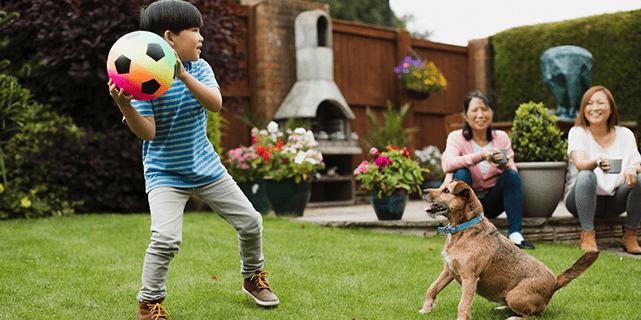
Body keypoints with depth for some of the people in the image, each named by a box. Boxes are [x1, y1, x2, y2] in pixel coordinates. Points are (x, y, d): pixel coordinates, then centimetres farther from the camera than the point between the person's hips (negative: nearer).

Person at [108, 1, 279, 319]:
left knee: (250, 222, 7)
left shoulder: (199, 68, -2)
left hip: (205, 166, 5)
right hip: (165, 173, -5)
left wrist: (183, 76, -34)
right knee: (165, 238, -24)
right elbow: (147, 132, -19)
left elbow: (216, 103, -20)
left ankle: (253, 277, 33)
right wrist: (124, 106, -37)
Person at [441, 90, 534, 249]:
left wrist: (505, 166, -34)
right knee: (461, 173, -29)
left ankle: (515, 234, -25)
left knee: (512, 175, -21)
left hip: (492, 202, 3)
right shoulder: (456, 137, -7)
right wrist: (481, 156, -43)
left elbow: (512, 168, -8)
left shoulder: (501, 137, 2)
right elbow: (447, 163, -29)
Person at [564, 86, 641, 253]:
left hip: (614, 201, 3)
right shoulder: (577, 132, -6)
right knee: (587, 176, -33)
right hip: (581, 199, -3)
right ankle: (587, 236, -27)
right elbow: (580, 164, -23)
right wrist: (597, 162, -47)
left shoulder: (625, 134, 3)